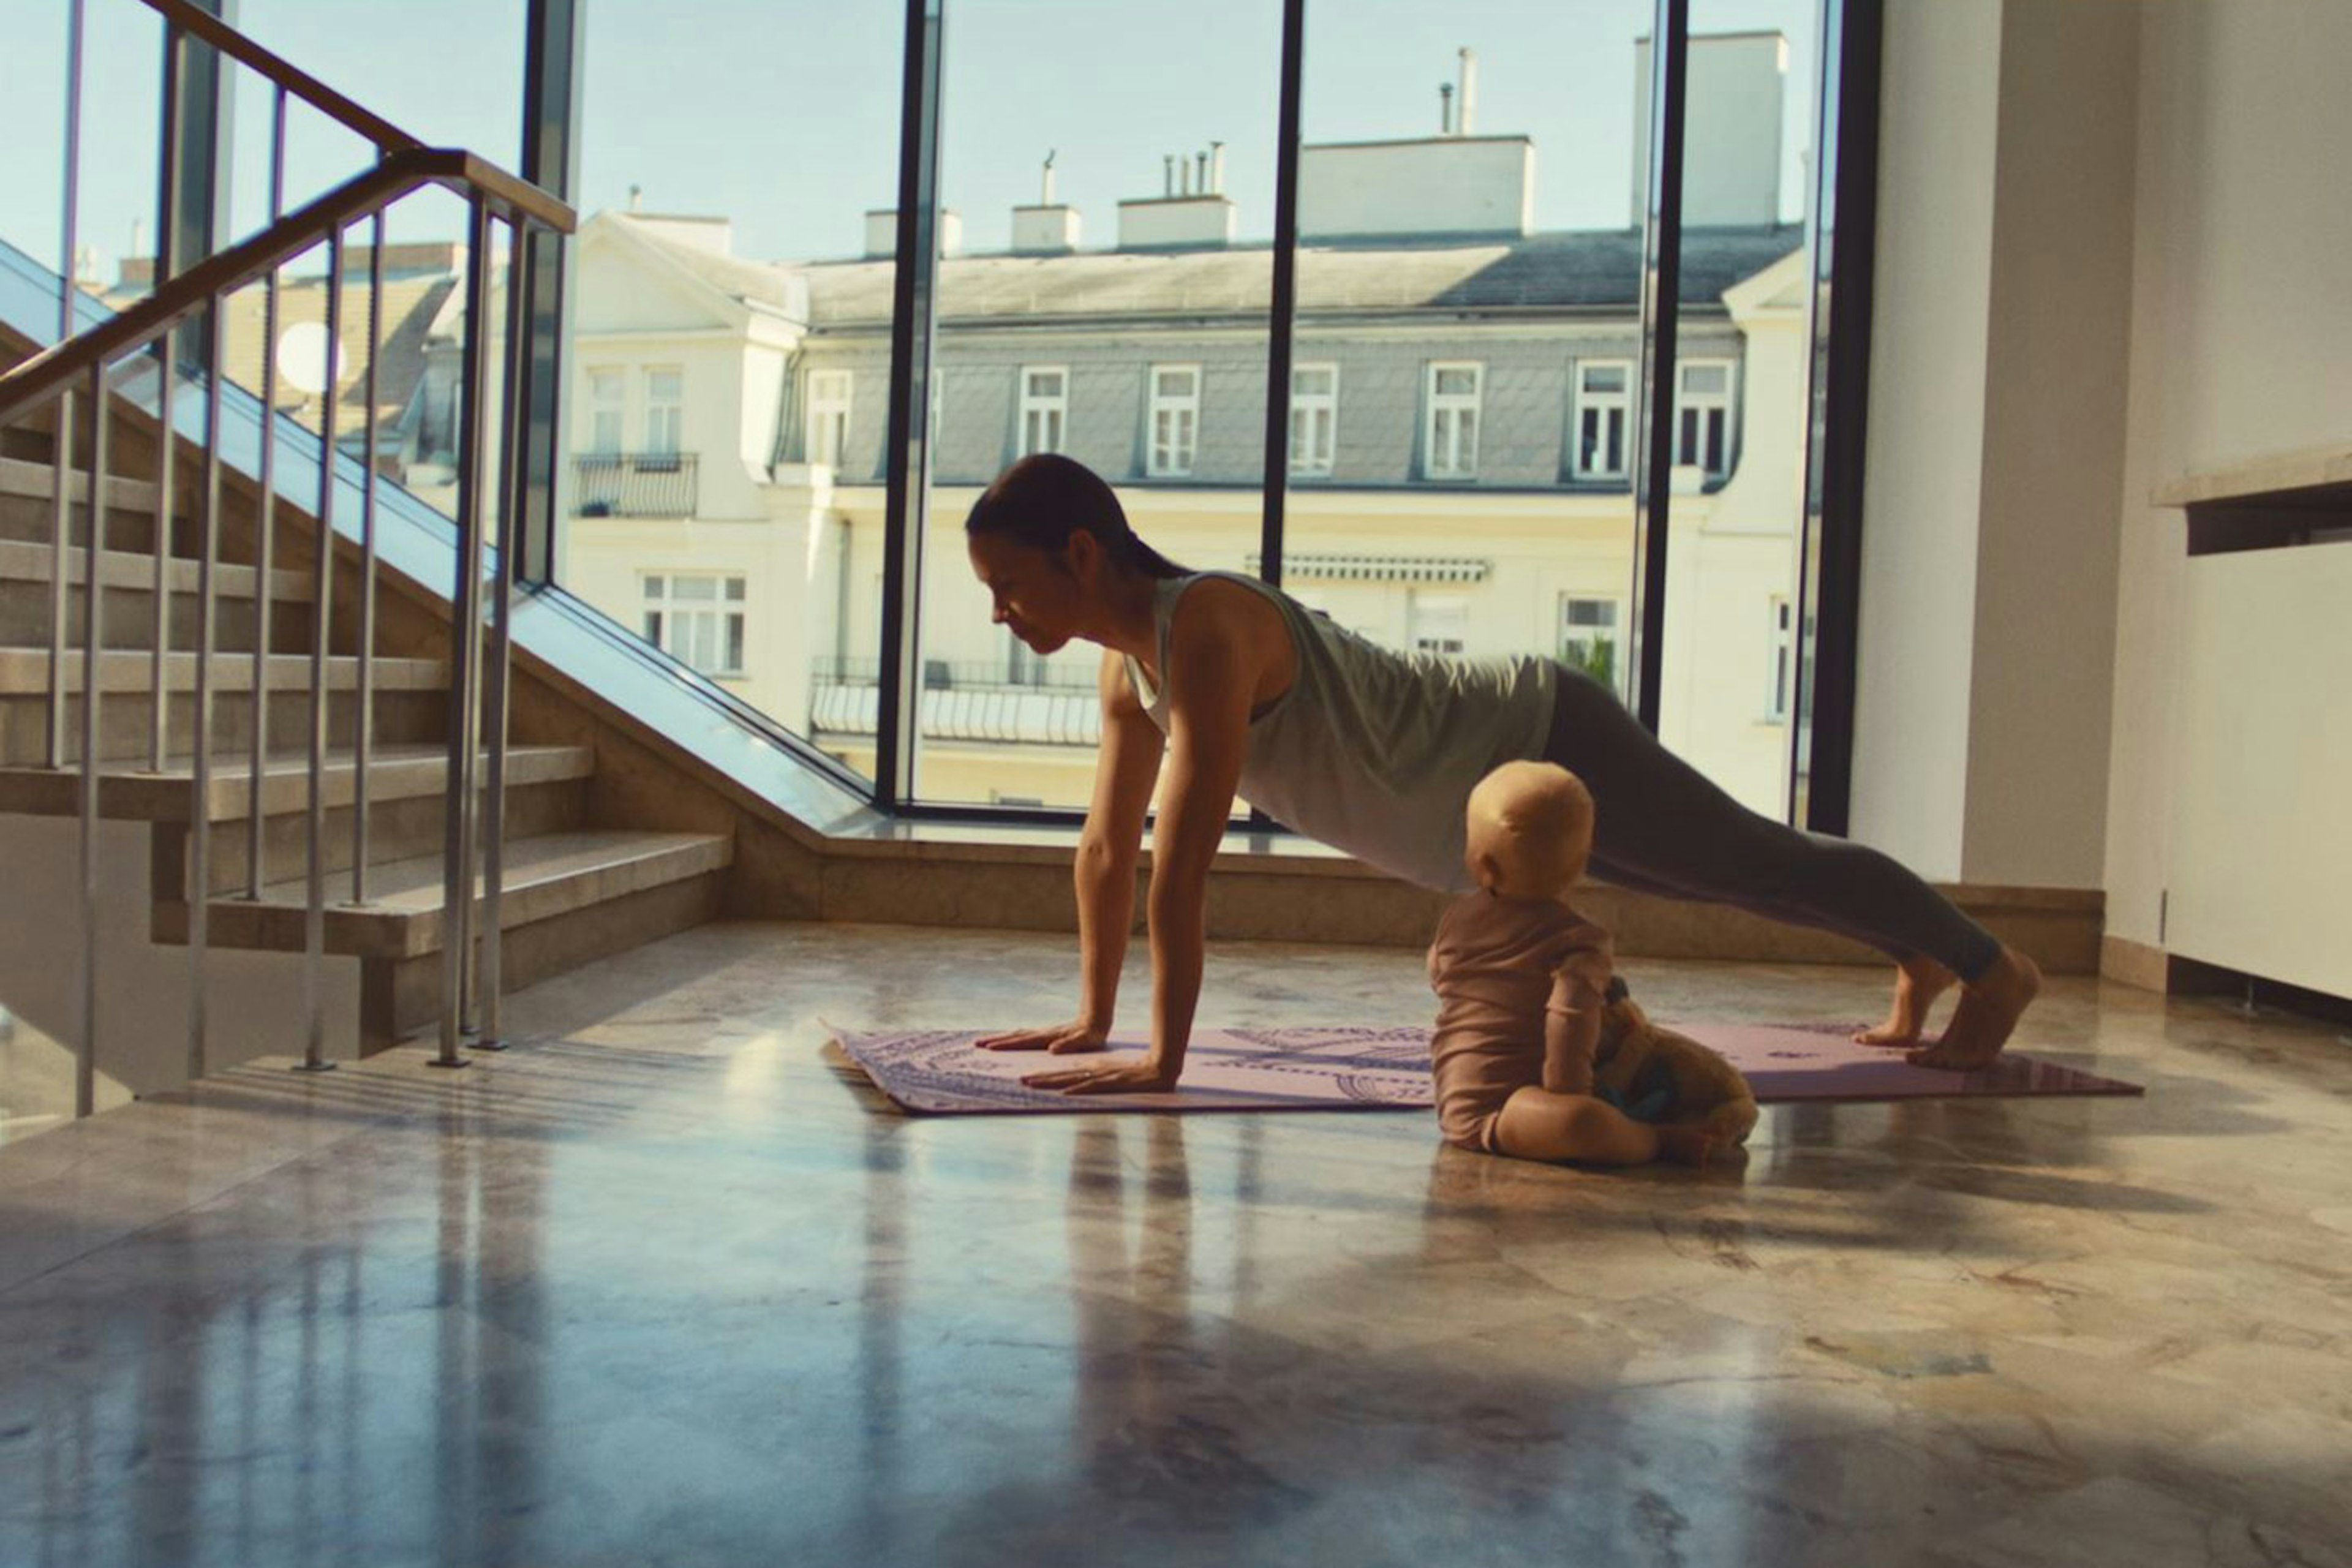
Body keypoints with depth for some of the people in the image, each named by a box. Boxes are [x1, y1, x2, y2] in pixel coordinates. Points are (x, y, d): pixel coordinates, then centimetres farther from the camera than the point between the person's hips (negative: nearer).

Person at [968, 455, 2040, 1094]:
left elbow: (1181, 862, -39)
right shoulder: (1127, 658, -6)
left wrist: (1163, 1062, -37)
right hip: (1499, 793, 9)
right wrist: (1092, 1019, 3)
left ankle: (1991, 968, 36)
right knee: (1713, 876, 28)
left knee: (1763, 865, 11)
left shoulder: (1205, 628, -34)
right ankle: (1919, 966, 53)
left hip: (1546, 746, -9)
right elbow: (1107, 845, 2)